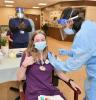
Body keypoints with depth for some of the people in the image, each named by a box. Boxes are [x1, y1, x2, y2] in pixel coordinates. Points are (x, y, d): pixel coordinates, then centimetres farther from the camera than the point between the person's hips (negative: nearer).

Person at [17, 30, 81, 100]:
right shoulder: (27, 55, -1)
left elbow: (59, 72, 20)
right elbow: (19, 78, -3)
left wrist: (70, 81, 7)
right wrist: (24, 65, -19)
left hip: (51, 90, 4)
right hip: (34, 93, -4)